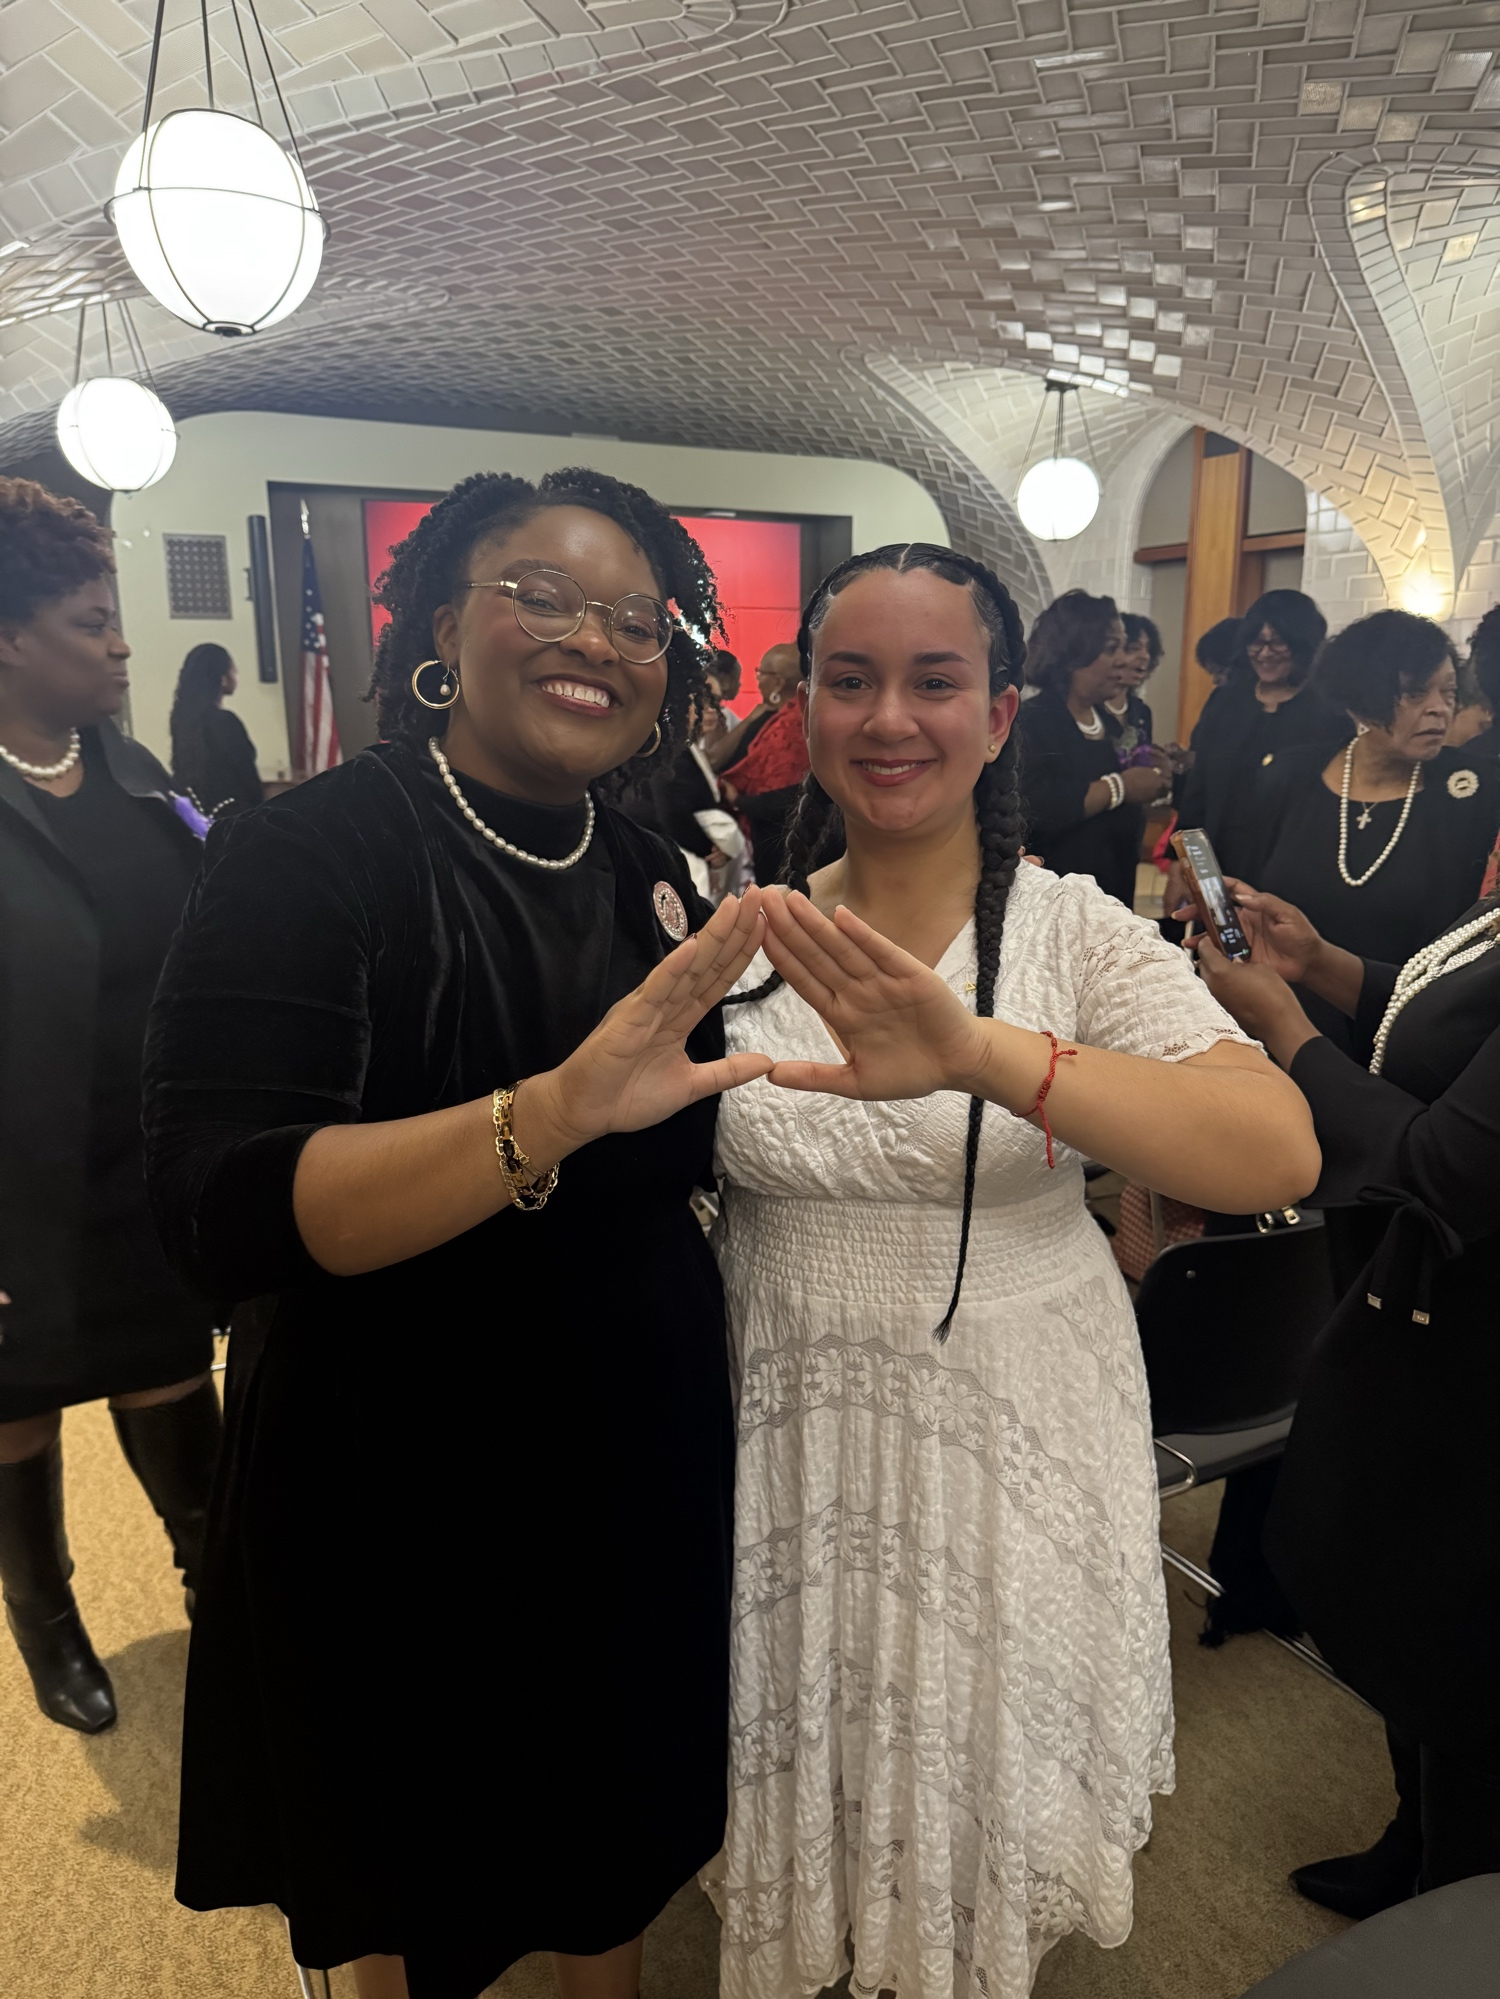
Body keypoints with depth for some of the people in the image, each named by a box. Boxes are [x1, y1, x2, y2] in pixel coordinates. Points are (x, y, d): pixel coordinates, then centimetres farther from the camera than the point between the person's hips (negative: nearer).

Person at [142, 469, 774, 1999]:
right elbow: (220, 1219, -31)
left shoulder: (650, 872, 2)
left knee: (622, 1820, 27)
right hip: (398, 1480, -5)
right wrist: (550, 1114, -42)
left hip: (639, 1453, 6)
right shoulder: (306, 855, -18)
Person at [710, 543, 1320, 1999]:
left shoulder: (1075, 929, -12)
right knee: (803, 1780, 23)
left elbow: (1282, 1153, -29)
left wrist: (982, 1053, -41)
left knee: (980, 1791, 22)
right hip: (787, 1430, 2)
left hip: (1013, 1437, -1)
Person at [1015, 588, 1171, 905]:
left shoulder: (1109, 722, 12)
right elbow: (1033, 808, -32)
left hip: (1113, 894, 8)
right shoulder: (1030, 722, -14)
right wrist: (1120, 787, -21)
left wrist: (1146, 780, 1)